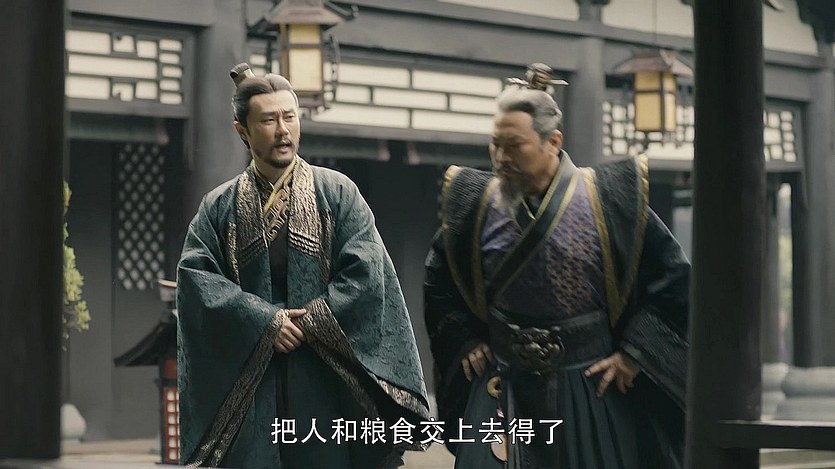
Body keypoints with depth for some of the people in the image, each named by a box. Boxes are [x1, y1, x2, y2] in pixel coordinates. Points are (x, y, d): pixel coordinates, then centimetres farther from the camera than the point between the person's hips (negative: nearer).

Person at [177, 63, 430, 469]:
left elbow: (366, 273, -5)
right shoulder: (219, 207, 9)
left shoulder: (337, 193, 6)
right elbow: (196, 276, -4)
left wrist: (309, 325, -12)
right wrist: (264, 322, -15)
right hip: (246, 383, 1)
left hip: (326, 378, -1)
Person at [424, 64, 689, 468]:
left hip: (591, 389, -1)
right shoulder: (476, 204, 0)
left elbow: (672, 276, -3)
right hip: (503, 391, 2)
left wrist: (633, 352, -6)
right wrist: (464, 341, 6)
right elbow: (438, 278, 16)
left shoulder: (609, 200, -8)